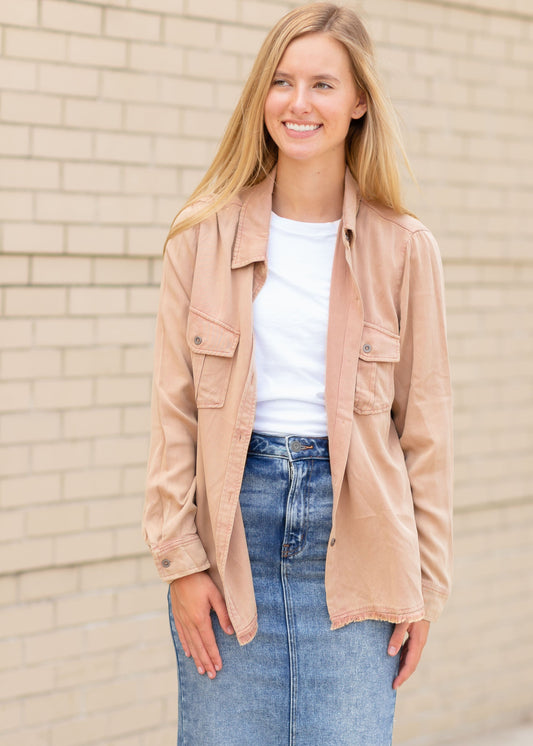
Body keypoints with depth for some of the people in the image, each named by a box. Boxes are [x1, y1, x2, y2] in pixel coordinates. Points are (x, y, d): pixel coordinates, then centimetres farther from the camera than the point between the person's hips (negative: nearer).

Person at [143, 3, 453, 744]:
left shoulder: (404, 249, 1)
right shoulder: (203, 238, 2)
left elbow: (425, 426, 4)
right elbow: (173, 413, 2)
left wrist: (426, 584, 2)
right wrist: (180, 558, -4)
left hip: (354, 533, 0)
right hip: (236, 515, 0)